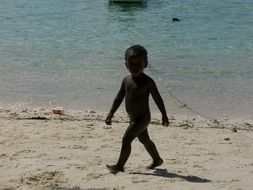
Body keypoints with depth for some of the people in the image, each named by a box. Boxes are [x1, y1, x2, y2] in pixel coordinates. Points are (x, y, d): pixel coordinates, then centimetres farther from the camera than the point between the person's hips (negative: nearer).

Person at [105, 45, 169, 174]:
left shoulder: (148, 81, -15)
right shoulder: (126, 80, 3)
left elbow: (157, 99, -8)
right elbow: (119, 98, 11)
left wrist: (164, 115, -3)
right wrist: (111, 113, 7)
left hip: (142, 118, -8)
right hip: (134, 118, 8)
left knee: (126, 139, -13)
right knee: (144, 140, 23)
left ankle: (120, 165, -2)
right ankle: (157, 160, 43)